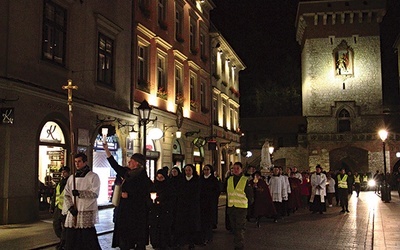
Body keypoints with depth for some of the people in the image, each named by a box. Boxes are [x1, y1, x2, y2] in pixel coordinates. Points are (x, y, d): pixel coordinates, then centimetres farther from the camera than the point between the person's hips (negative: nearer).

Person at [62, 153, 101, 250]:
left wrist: (79, 193, -23)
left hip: (87, 214, -5)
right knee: (71, 241, 6)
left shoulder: (93, 177, -1)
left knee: (88, 240, -4)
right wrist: (70, 207, -7)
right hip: (73, 213, 5)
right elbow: (66, 195, 9)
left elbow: (94, 194, -12)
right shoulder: (71, 178, 14)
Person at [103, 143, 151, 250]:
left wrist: (128, 195, -12)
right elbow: (115, 165, 17)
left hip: (136, 212, -8)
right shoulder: (127, 173, 10)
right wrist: (106, 149, 16)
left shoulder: (142, 177, -11)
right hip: (125, 209, 8)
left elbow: (142, 194, -17)